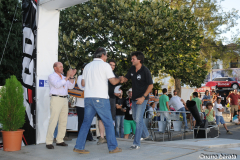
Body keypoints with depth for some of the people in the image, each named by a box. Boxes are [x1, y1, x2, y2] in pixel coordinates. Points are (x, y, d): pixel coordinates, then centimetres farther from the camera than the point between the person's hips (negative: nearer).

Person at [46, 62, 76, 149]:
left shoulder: (64, 77, 21)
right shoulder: (51, 76, 1)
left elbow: (71, 86, 11)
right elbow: (57, 85, -16)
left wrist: (72, 77, -1)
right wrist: (67, 77, -17)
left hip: (65, 99, 7)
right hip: (56, 99, -7)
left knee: (63, 121, 7)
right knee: (53, 121, -11)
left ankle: (60, 140, 14)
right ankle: (49, 142, -8)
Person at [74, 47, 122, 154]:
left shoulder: (88, 66, 15)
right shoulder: (105, 65, -2)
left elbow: (83, 83, 15)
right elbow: (113, 81, -3)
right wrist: (120, 79, 17)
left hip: (88, 97, 6)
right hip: (100, 97, -5)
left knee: (86, 122, 10)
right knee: (108, 123, 4)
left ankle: (79, 147, 8)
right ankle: (113, 147, 10)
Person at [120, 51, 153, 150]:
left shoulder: (145, 71, -17)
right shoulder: (132, 69, 2)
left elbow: (151, 85, -14)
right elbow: (126, 78, 11)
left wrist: (143, 97, -21)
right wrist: (123, 79, -15)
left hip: (142, 98, -8)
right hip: (134, 98, 8)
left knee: (138, 119, -9)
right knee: (135, 118, 19)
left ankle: (136, 143, -3)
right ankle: (145, 134, 42)